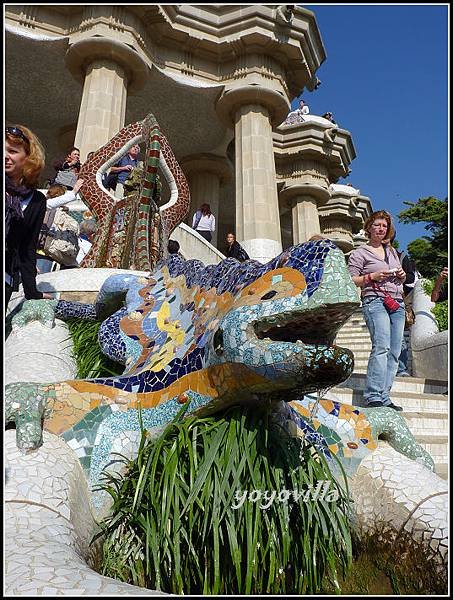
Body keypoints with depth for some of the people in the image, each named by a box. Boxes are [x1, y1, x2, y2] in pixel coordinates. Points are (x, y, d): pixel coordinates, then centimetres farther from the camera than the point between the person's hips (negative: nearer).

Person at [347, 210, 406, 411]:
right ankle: (373, 396, -21)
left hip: (397, 303, 7)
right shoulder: (359, 253, 6)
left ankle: (384, 396, 3)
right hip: (375, 301, -6)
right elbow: (351, 281, -1)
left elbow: (402, 279, 32)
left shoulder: (392, 251, 25)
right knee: (381, 347, -21)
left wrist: (402, 274, 9)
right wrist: (372, 276, -12)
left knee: (394, 351, -1)